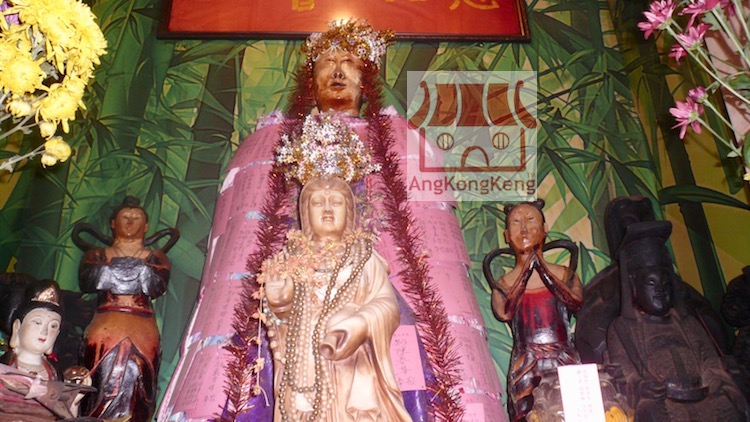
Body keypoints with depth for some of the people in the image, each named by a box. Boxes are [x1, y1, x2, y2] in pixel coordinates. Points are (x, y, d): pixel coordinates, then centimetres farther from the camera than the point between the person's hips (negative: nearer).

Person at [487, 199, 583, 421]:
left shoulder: (565, 275, 9)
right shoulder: (503, 284, 7)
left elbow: (575, 302, -10)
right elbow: (503, 313, -13)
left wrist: (540, 264, -5)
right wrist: (527, 266, -5)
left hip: (565, 362, 1)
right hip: (525, 368, 0)